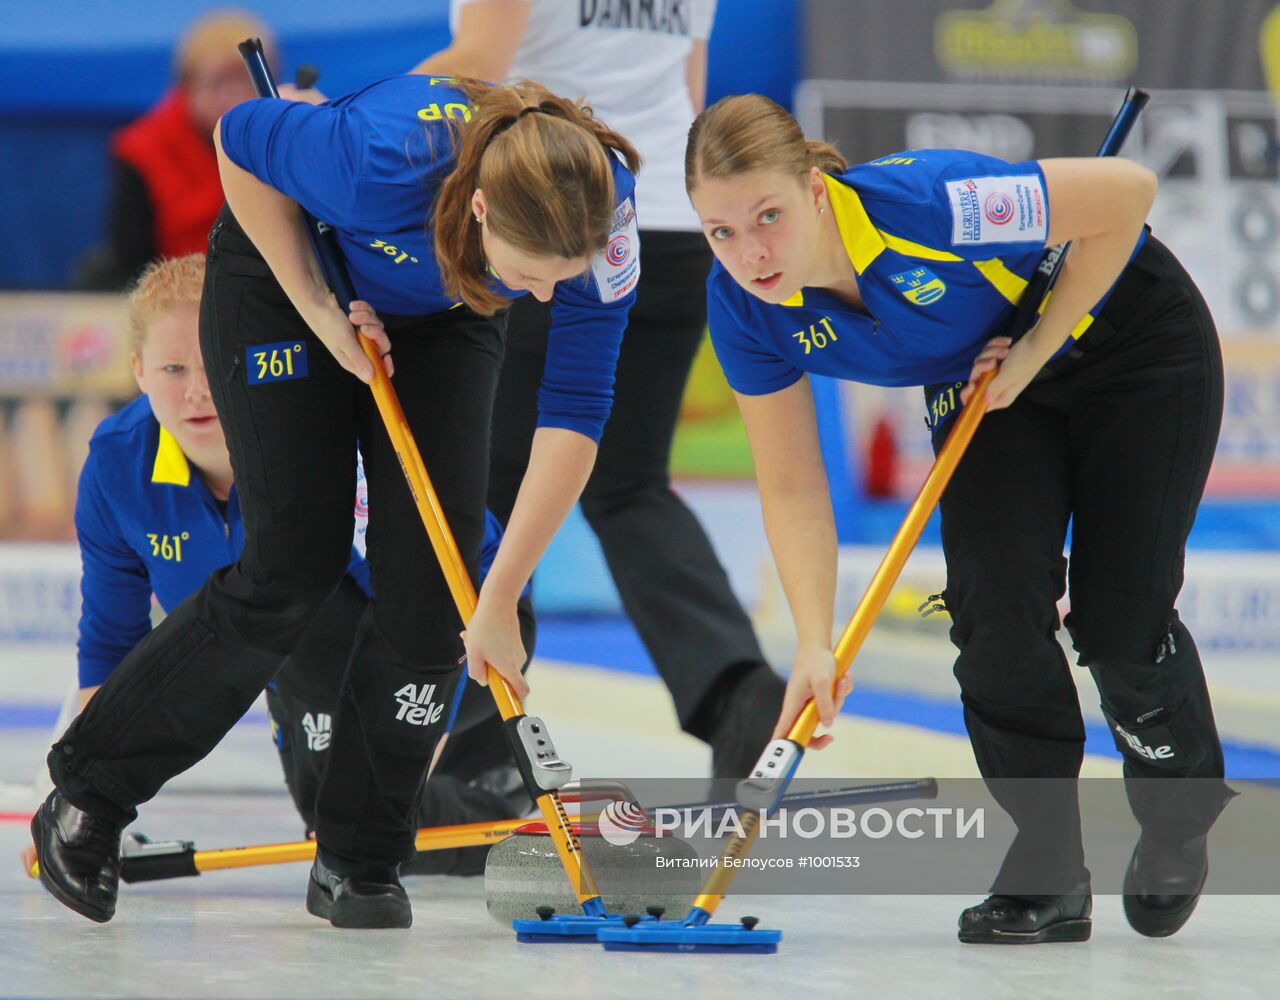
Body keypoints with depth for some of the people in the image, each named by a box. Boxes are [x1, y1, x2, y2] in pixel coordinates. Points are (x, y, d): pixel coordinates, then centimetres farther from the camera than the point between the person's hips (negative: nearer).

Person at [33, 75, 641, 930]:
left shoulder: (604, 212, -32)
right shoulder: (382, 160, -43)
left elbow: (574, 418, -24)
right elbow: (238, 142, -21)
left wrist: (500, 603, -24)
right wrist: (320, 312, -23)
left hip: (442, 311, 3)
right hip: (291, 276, -3)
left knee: (431, 578, -9)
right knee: (293, 569, -8)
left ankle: (359, 866, 4)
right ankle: (87, 797, 8)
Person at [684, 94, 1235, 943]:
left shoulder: (923, 205, -40)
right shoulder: (745, 305, -23)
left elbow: (1127, 191, -31)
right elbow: (792, 489, -15)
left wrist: (1036, 348, -26)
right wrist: (816, 645, -25)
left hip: (1134, 345, -4)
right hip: (989, 377, 4)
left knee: (1117, 618, -6)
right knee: (994, 603, -14)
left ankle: (1181, 826, 23)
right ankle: (1049, 871, 1)